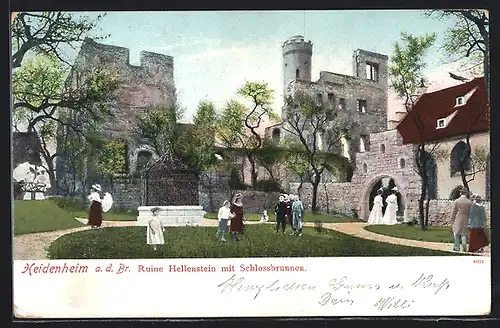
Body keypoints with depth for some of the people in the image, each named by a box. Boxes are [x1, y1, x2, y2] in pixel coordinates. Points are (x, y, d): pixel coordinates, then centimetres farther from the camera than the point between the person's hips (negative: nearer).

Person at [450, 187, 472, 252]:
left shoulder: (456, 201, -6)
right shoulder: (469, 202, -1)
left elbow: (454, 212, -4)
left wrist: (452, 221, 4)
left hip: (457, 220, -1)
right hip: (465, 220, 1)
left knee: (456, 233, 9)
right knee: (464, 234, 9)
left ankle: (457, 247, 9)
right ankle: (464, 247, -2)